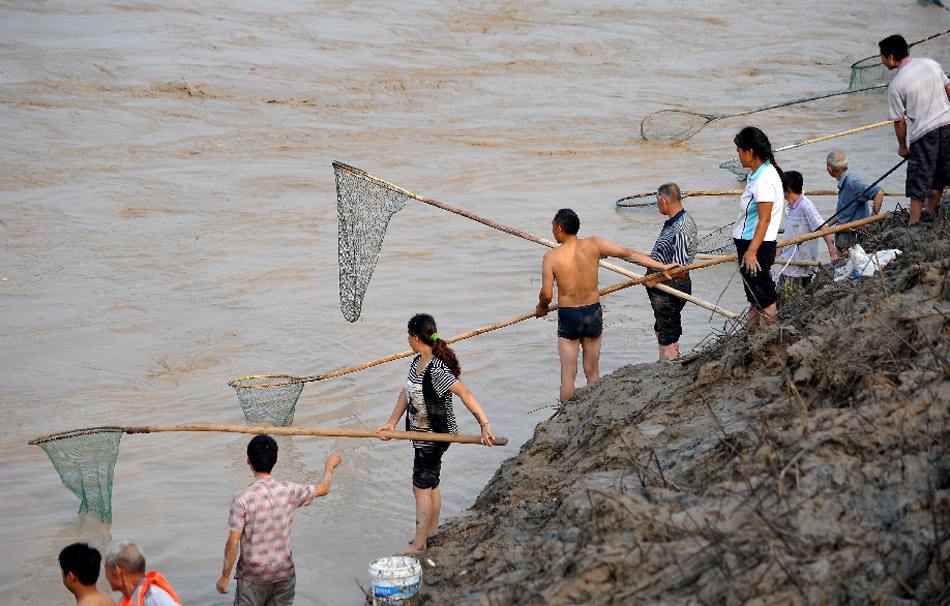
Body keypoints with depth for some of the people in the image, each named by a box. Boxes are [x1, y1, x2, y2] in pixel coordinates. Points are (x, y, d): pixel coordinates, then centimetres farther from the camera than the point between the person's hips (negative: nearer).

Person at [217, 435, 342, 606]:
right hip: (284, 573, 3)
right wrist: (329, 467, 30)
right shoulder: (289, 491, -10)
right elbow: (323, 489, 9)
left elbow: (233, 543, -18)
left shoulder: (242, 499, -19)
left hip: (253, 575, -3)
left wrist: (225, 577, -6)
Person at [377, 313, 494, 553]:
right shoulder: (417, 362, 2)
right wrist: (392, 423, -2)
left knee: (421, 488, -1)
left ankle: (419, 544, 7)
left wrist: (484, 425, -35)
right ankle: (432, 531, 34)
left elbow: (465, 394, -31)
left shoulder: (436, 370, -28)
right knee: (431, 484, 20)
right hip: (422, 434, 9)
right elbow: (406, 392, 7)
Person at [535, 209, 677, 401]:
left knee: (568, 374, 4)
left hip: (568, 317, -3)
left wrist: (541, 308, 11)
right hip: (593, 313, 3)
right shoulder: (593, 244, -7)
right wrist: (661, 266, -1)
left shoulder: (551, 257, -13)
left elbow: (546, 294, -13)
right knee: (592, 372, 15)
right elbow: (628, 254, -6)